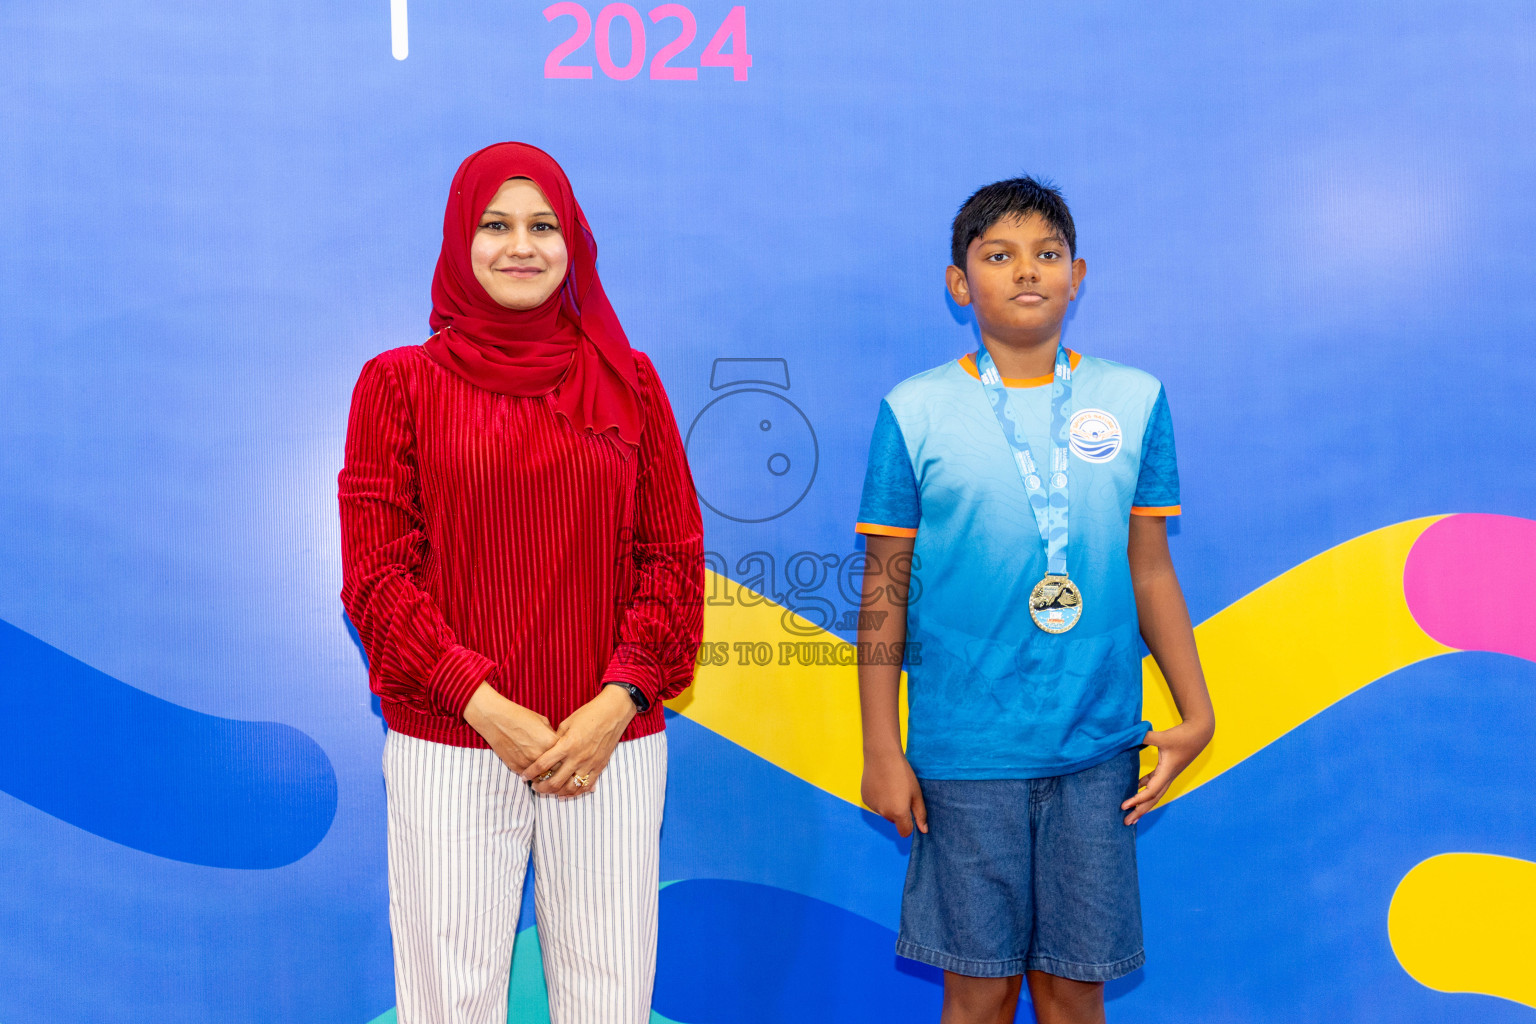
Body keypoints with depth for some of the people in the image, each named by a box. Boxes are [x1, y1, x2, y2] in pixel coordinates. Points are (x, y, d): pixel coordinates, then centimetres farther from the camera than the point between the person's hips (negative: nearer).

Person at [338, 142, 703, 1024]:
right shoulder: (401, 383, 4)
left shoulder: (629, 383, 8)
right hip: (448, 743, -1)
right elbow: (375, 572, -1)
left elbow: (674, 555, 5)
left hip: (613, 741, 2)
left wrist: (619, 701, -7)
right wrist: (484, 704, -11)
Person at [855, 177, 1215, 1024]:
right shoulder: (915, 411, -1)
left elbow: (1150, 571, 11)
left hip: (1098, 748, 2)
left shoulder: (1134, 401, 6)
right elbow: (884, 590, 1)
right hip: (966, 752, -2)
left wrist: (1196, 711, 5)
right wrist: (882, 751, 0)